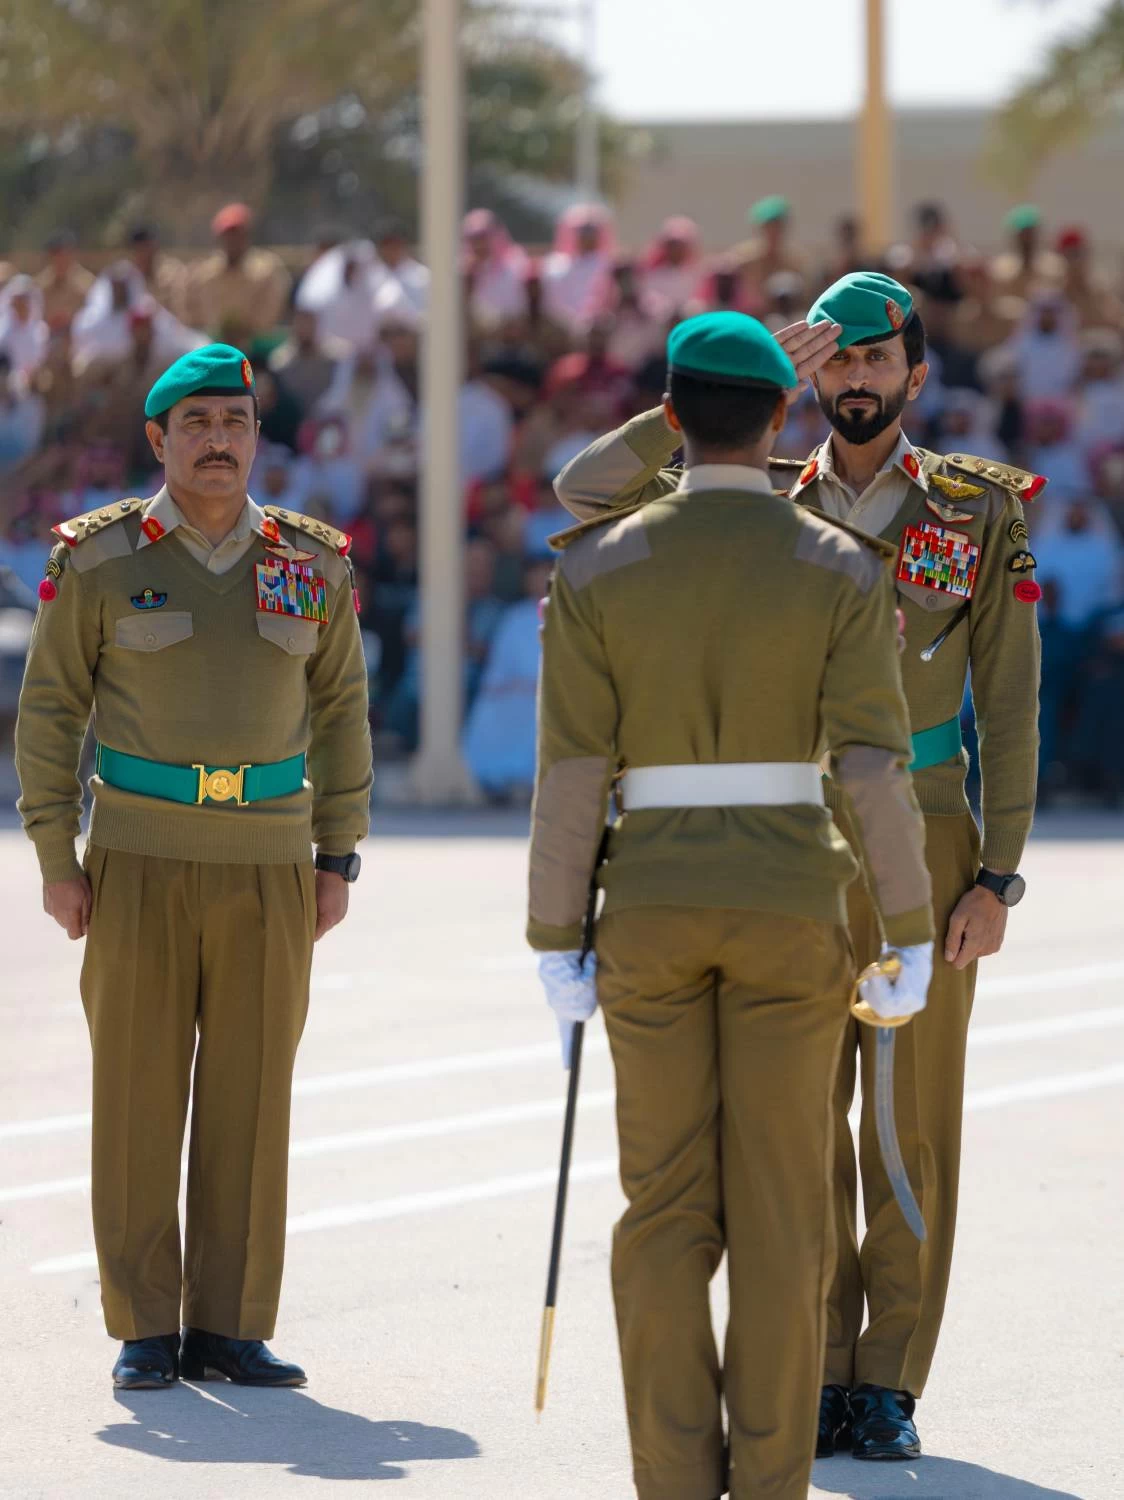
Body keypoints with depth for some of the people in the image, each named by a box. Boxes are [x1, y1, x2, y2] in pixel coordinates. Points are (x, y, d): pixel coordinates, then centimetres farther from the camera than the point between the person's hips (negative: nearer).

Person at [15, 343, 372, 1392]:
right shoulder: (101, 559, -3)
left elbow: (339, 710, 11)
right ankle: (144, 1333, 6)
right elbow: (51, 708, 1)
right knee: (139, 1094, -1)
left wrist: (337, 859, 6)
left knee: (250, 1098, 1)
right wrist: (56, 861, -4)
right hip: (140, 861, -2)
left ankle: (229, 1331, 7)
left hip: (269, 869, 2)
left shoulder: (312, 565, 5)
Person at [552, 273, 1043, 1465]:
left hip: (924, 848, -2)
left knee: (913, 1123, 0)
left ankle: (890, 1388, 6)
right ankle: (819, 1378, 10)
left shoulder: (981, 514, -1)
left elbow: (1007, 709, -1)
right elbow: (587, 491, -9)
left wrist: (998, 880, -9)